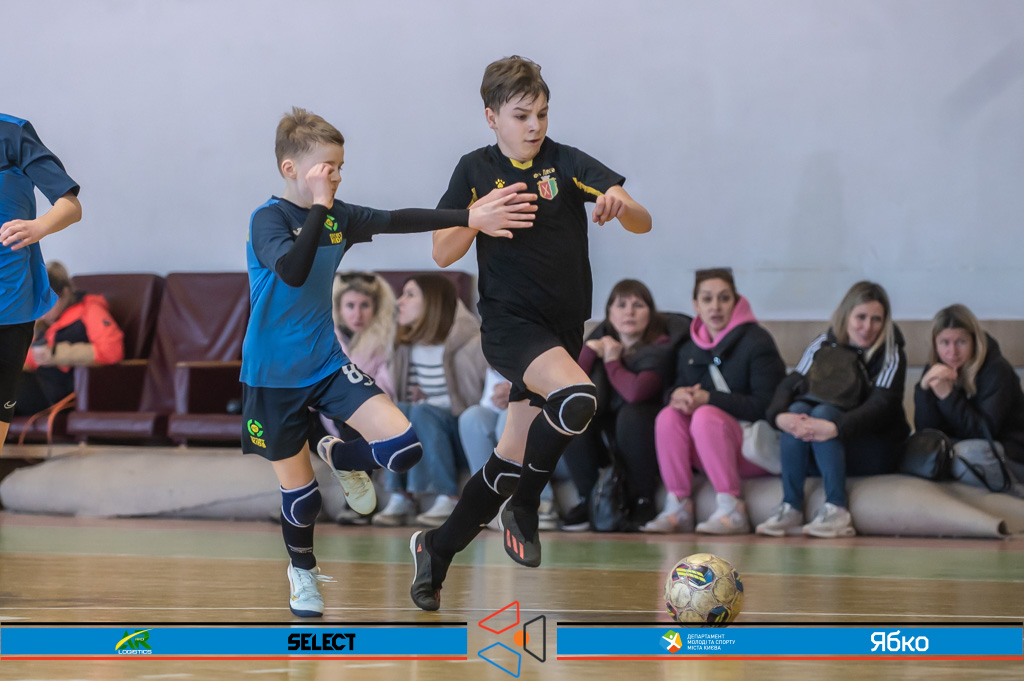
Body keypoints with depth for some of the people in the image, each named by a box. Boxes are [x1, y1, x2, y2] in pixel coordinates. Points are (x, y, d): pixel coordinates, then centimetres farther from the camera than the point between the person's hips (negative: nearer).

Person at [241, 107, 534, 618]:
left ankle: (340, 457, 20)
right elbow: (292, 271, -36)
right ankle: (302, 570, 38)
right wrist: (320, 205, -33)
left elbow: (398, 221, 2)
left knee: (402, 447, -14)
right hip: (274, 377, -5)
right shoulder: (269, 218, -18)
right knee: (300, 493, 6)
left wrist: (470, 219, -5)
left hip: (326, 363, 5)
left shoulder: (337, 216, 0)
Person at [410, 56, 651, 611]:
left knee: (512, 460, 8)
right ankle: (523, 511, -10)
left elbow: (643, 224, -9)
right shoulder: (476, 170, 1)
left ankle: (437, 550, 26)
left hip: (564, 326, 3)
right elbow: (442, 254, -1)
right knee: (577, 399, -31)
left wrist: (619, 204, -32)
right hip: (509, 321, -3)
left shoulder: (565, 163, -1)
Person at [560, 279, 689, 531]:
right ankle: (587, 500, -13)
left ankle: (643, 501, -18)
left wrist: (612, 363, -13)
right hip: (605, 444, 4)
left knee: (631, 413, -35)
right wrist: (589, 351, -15)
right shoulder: (601, 340, 5)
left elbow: (636, 392, -31)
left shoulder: (660, 345, -12)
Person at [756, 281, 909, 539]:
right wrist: (780, 415, -32)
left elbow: (880, 405, -23)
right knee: (798, 410, -25)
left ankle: (837, 511, -34)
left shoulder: (891, 355, -7)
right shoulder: (823, 345, 4)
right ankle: (790, 509, -29)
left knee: (823, 412, -29)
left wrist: (836, 427, -41)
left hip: (875, 454, -4)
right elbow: (790, 384, -8)